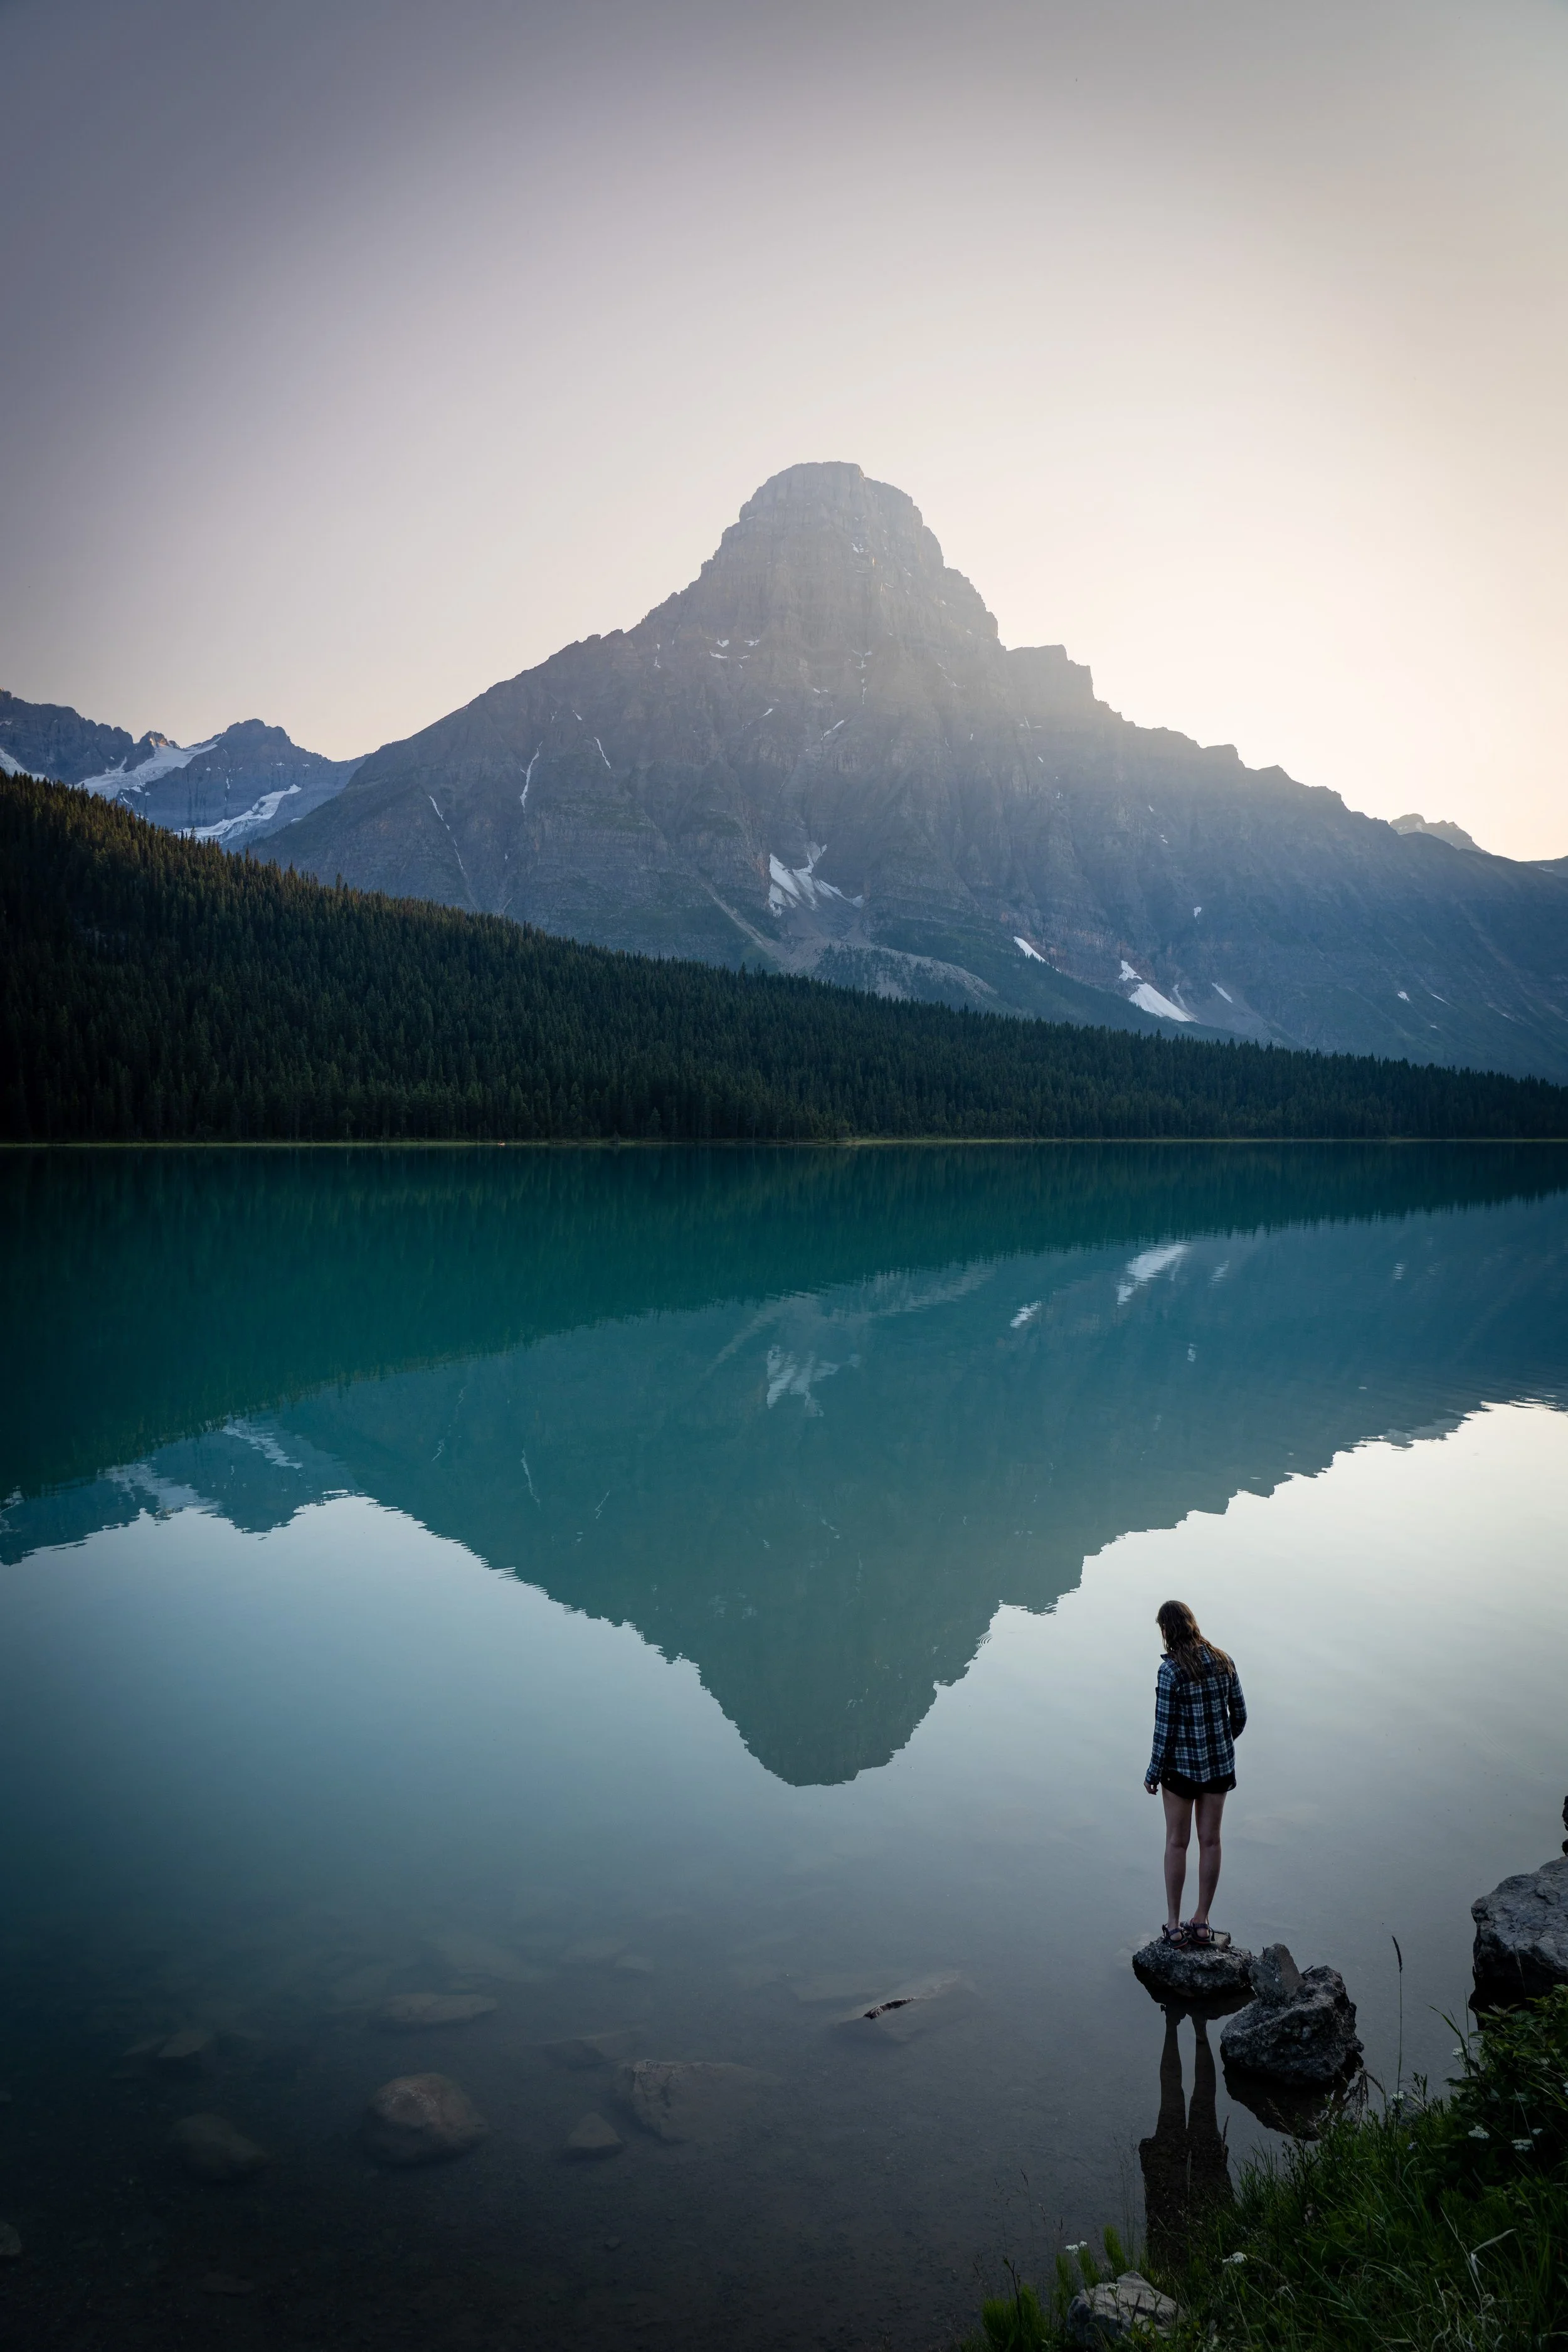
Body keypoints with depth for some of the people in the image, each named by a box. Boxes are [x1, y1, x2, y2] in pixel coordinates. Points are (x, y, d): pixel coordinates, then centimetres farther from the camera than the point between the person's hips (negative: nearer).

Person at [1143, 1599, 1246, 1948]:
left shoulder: (1170, 1670, -20)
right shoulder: (1223, 1661, -4)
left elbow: (1165, 1729, -16)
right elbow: (1239, 1716, 4)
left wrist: (1154, 1773, -4)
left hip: (1182, 1765, -4)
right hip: (1220, 1764, 4)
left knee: (1177, 1843, 10)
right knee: (1210, 1841, 14)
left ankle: (1174, 1925, 19)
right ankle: (1201, 1923, 23)